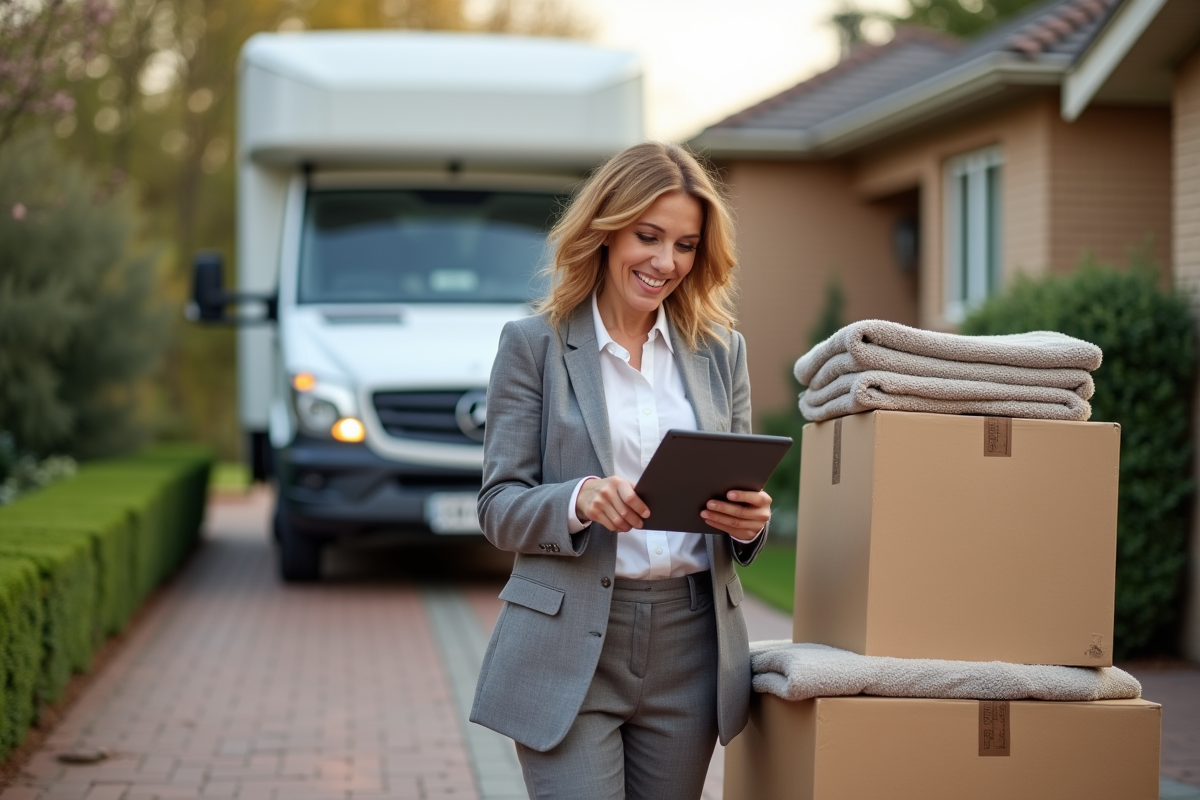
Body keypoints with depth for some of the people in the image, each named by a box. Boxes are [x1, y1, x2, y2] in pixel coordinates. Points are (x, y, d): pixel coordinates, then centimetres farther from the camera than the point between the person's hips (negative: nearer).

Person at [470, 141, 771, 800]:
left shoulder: (721, 350, 11)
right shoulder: (533, 344, 1)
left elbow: (741, 495, 13)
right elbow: (499, 508, -3)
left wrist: (748, 519, -11)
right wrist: (580, 500, -23)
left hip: (690, 648, 4)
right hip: (570, 650, -3)